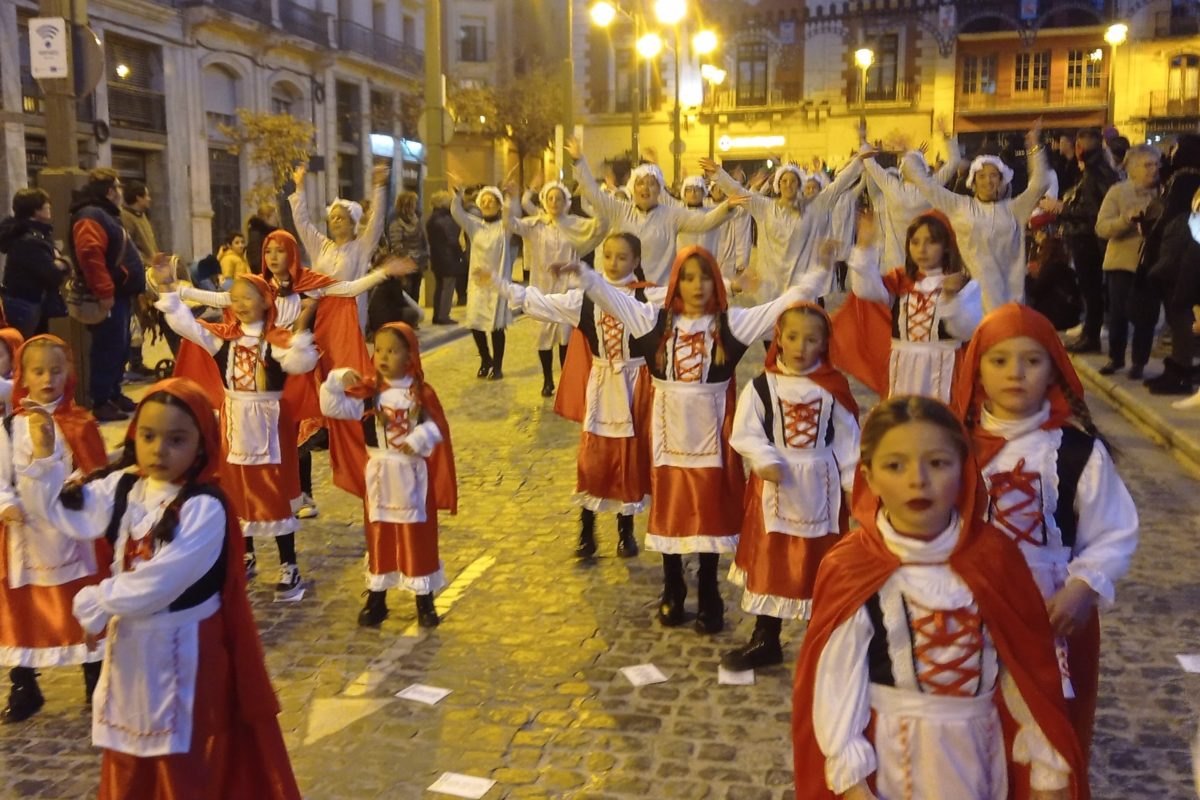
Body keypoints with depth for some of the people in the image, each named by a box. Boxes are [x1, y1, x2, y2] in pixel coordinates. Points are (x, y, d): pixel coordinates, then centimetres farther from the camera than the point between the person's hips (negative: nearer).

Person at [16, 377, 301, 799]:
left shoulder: (205, 508, -24)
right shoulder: (122, 487, -1)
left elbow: (160, 579, -26)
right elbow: (65, 513, 8)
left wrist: (94, 604, -14)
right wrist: (44, 456, -2)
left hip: (181, 647, -7)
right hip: (128, 639, 7)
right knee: (126, 764, 23)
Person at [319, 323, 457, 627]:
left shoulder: (422, 392, -8)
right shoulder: (368, 391, -4)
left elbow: (437, 427, -4)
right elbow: (331, 407, -8)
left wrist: (419, 439, -22)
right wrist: (336, 382, -24)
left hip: (412, 475, -2)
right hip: (379, 474, 2)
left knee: (417, 537, 7)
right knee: (379, 536, 11)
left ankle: (425, 601, 19)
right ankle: (376, 599, 24)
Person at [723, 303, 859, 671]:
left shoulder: (834, 387, -1)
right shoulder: (761, 385, -6)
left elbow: (847, 439, 3)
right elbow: (745, 433, -7)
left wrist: (854, 481, -2)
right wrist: (764, 461, -23)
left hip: (821, 485, 1)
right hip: (775, 486, 0)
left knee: (820, 562, 9)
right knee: (770, 561, 7)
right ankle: (765, 640, 20)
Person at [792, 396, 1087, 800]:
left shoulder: (994, 556, -8)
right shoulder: (850, 569, -16)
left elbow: (1029, 671, -1)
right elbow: (836, 681, -13)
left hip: (978, 750, 3)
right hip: (890, 754, -2)